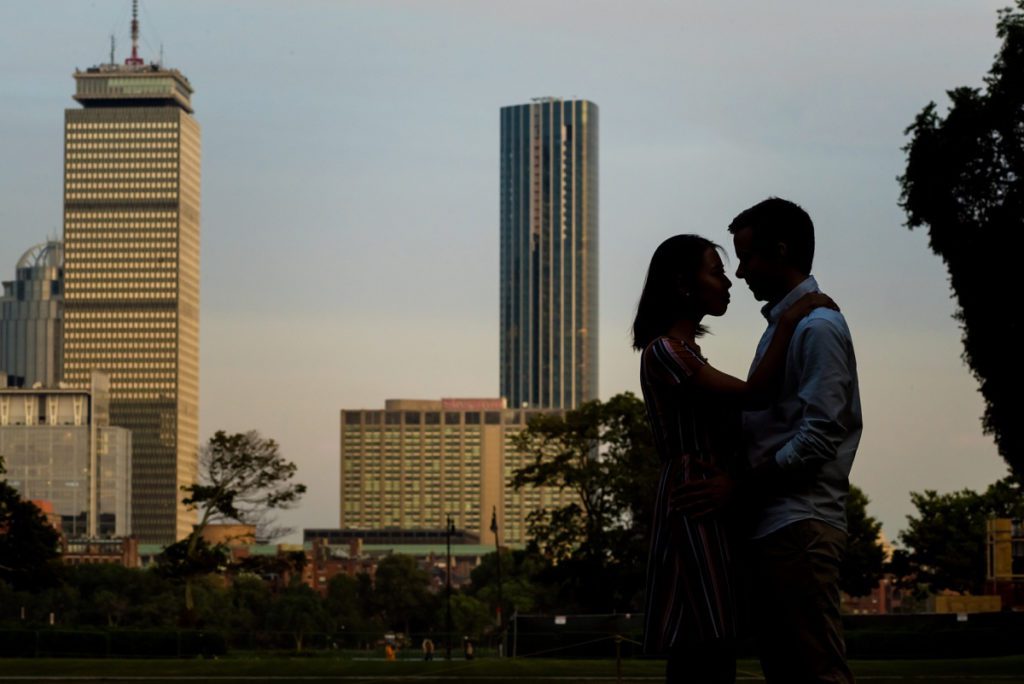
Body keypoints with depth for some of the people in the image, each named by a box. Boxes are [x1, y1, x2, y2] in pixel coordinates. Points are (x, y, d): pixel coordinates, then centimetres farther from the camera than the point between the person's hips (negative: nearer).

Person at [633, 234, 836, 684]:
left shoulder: (684, 351, 20)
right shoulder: (663, 351, -10)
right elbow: (753, 393, -17)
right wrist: (787, 324, -12)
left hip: (713, 516, 10)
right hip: (695, 510, -10)